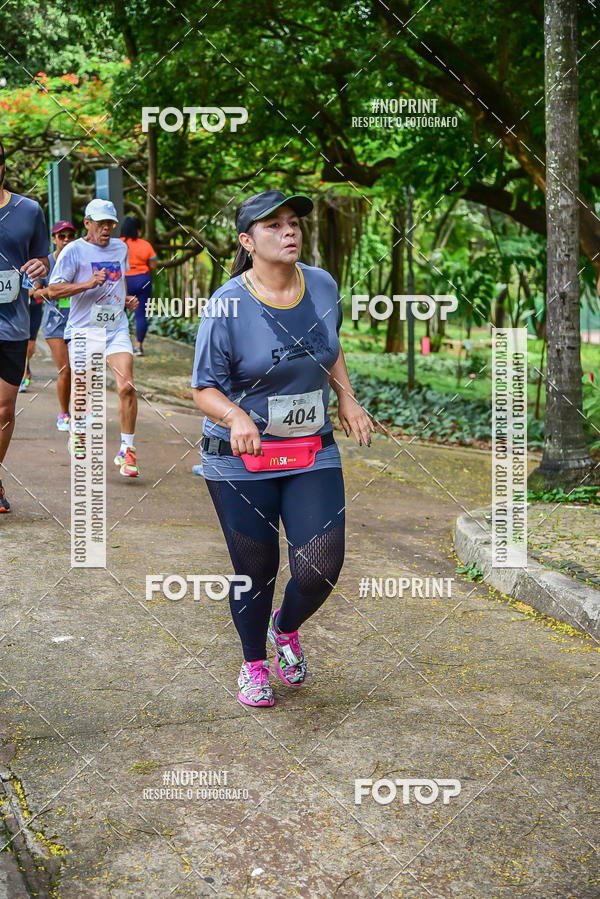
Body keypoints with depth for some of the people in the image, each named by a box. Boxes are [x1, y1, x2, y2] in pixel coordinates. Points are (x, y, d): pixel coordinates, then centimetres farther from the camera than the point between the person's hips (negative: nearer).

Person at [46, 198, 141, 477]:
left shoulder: (120, 248, 11)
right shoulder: (74, 250, -6)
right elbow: (52, 290, -10)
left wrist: (127, 298, 11)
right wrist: (88, 284, -21)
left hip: (116, 329, 3)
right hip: (82, 331, -3)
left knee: (126, 386, -15)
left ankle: (126, 450, -7)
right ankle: (79, 436, 34)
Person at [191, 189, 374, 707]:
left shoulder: (323, 287, 1)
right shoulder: (227, 307, -15)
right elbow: (205, 390, -10)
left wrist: (347, 398, 9)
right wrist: (237, 417, -30)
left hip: (313, 455, 4)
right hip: (241, 462, -3)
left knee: (322, 567, -6)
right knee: (256, 570, 6)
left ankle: (287, 627, 30)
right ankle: (254, 664, 35)